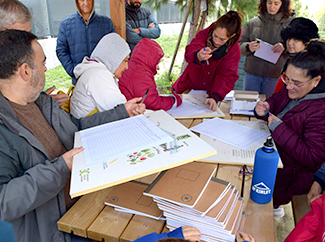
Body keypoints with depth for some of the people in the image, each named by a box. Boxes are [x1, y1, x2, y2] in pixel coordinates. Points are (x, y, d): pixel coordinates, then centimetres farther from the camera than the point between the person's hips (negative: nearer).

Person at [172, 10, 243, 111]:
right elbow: (189, 53, -28)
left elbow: (226, 77, -18)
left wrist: (214, 97, -35)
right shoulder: (203, 34, -11)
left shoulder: (234, 50, -11)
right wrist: (198, 56, -54)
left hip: (211, 91, 0)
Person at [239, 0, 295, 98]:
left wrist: (285, 47, -19)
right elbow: (240, 44, 8)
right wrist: (248, 47, -15)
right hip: (252, 73, 1)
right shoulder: (252, 23, 5)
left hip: (274, 76, -1)